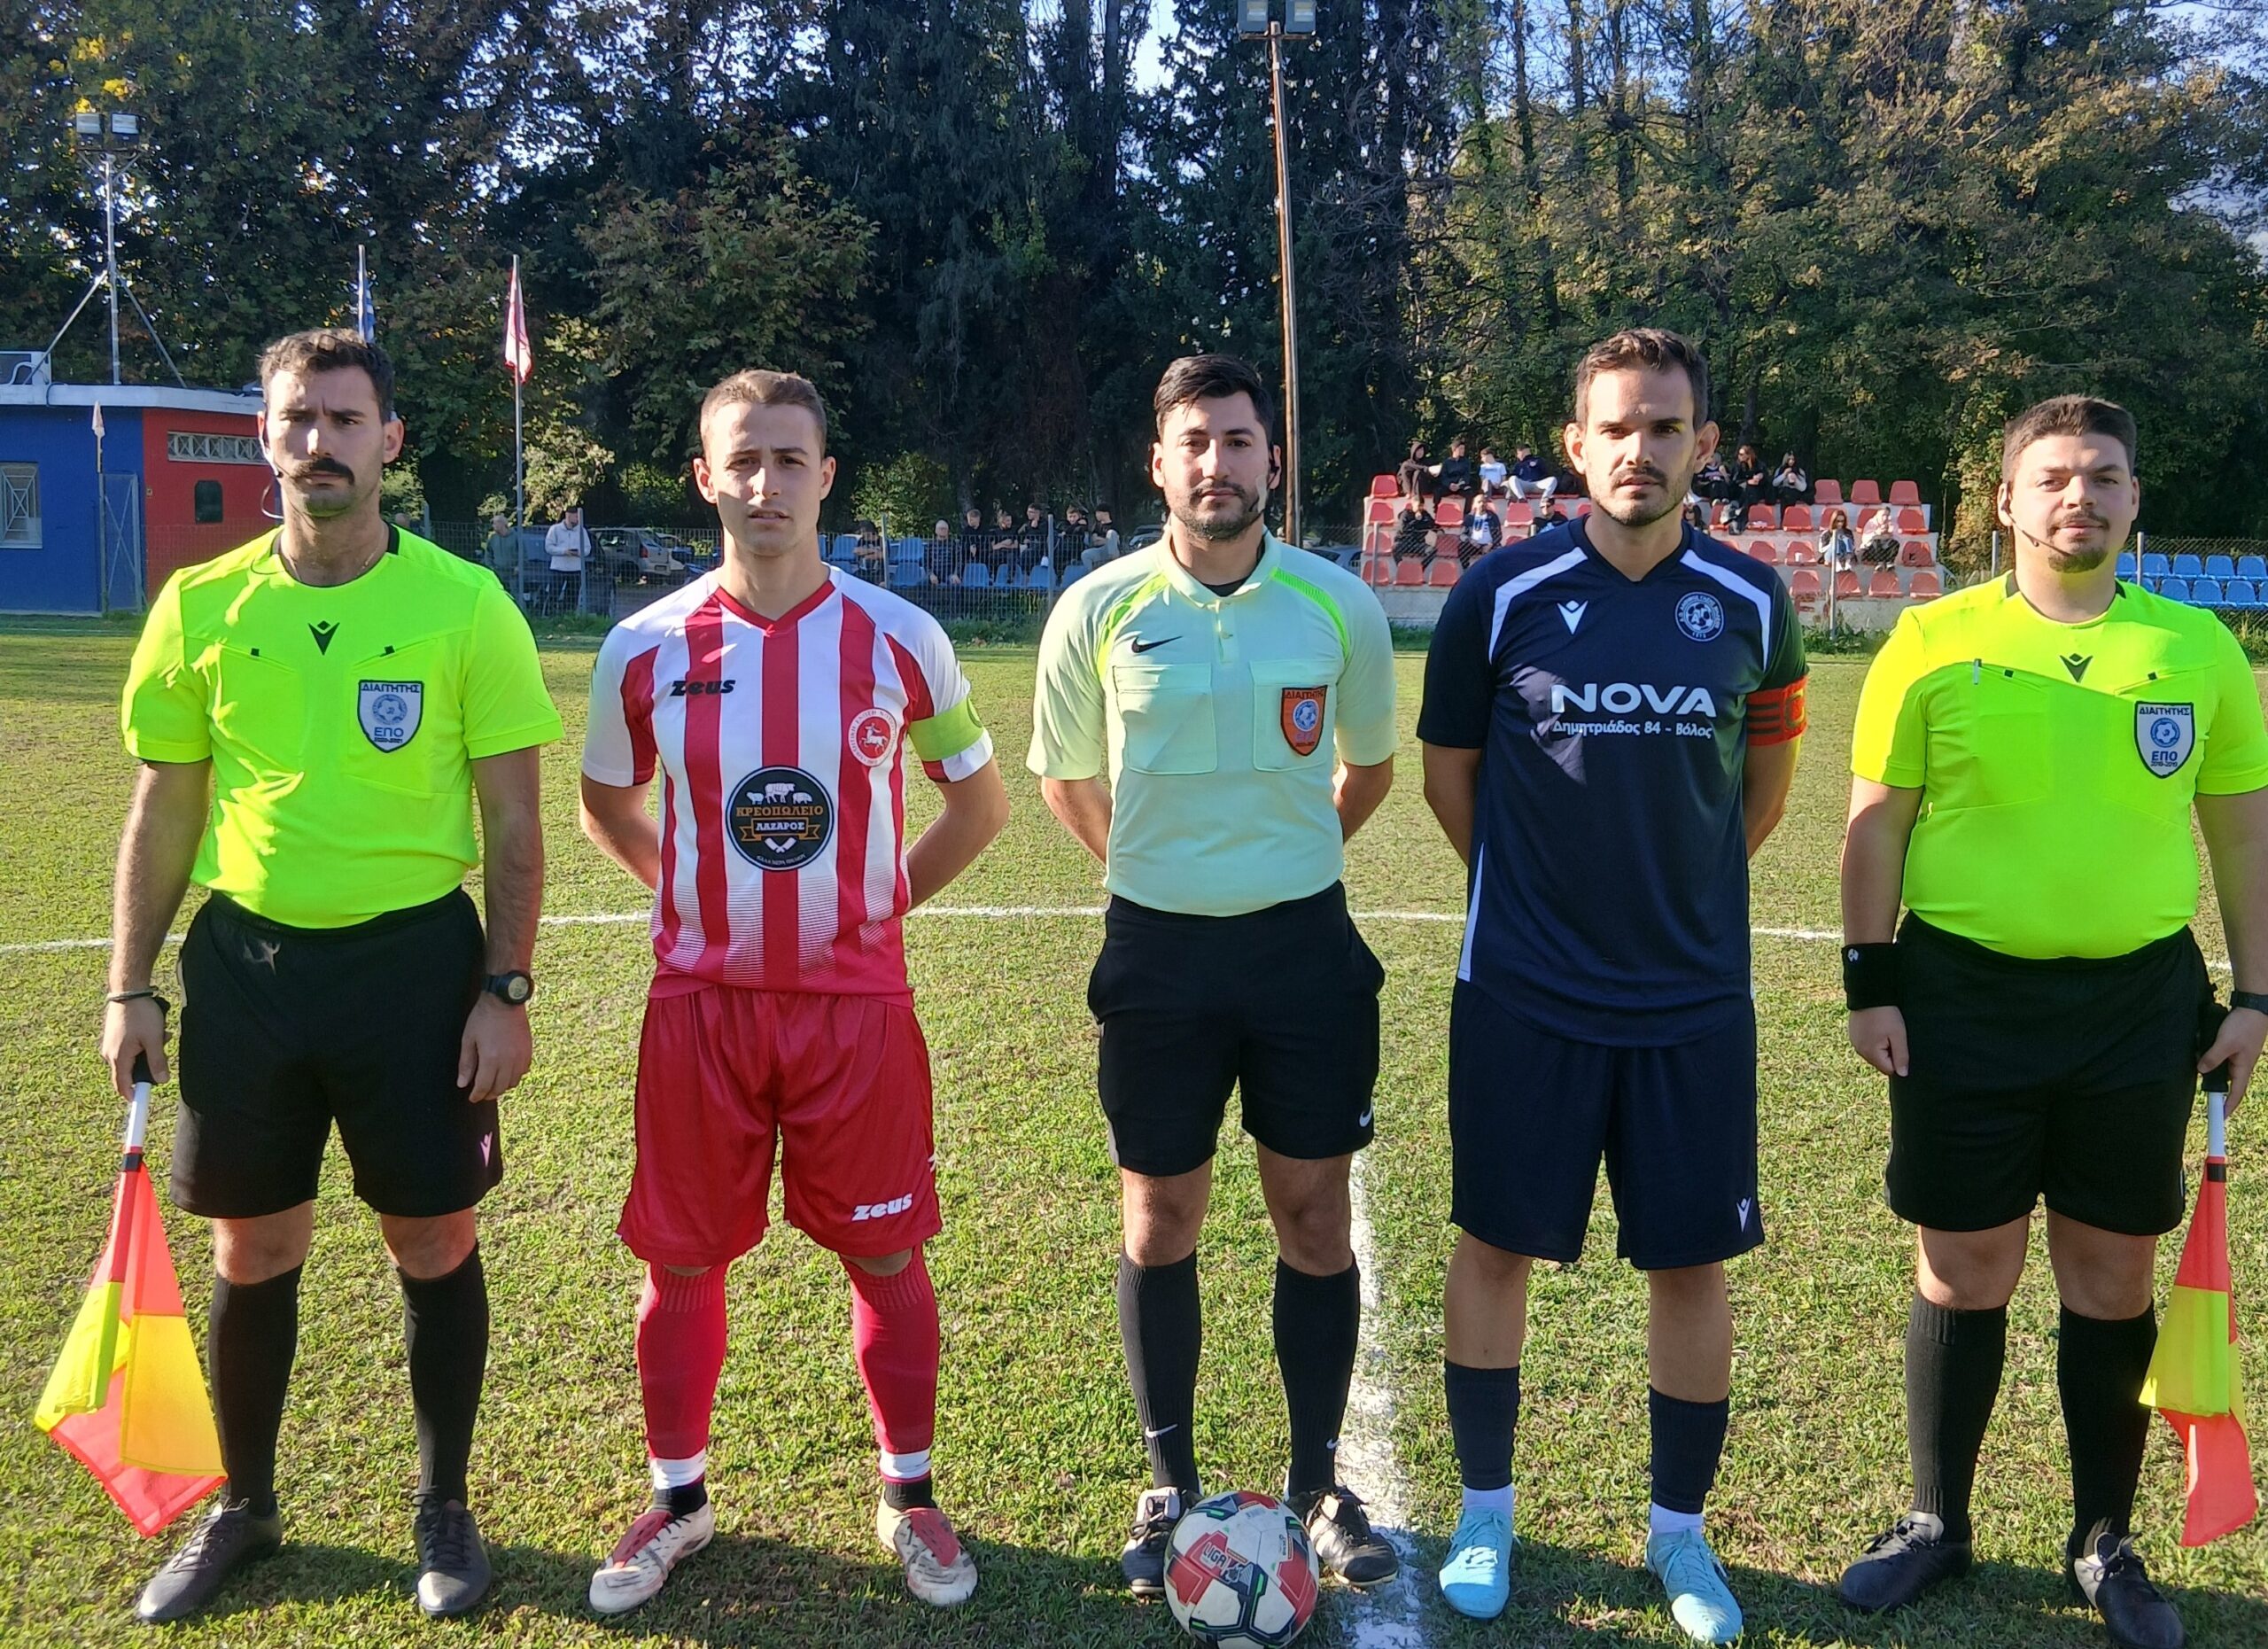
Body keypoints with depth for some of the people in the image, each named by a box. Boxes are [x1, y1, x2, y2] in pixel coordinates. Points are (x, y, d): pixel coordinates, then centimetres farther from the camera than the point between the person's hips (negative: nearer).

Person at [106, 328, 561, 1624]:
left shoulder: (466, 606, -5)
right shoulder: (200, 607, 2)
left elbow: (511, 818, -4)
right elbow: (164, 811, 9)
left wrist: (506, 991, -8)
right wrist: (133, 987, 6)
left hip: (414, 959, -2)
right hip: (245, 962, 3)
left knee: (434, 1242, 8)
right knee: (255, 1249, 13)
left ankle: (447, 1509, 28)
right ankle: (244, 1507, 35)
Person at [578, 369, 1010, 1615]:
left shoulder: (897, 639, -5)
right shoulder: (646, 648, -2)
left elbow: (977, 801, 8)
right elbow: (606, 804, 15)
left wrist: (882, 899, 3)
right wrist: (699, 902, 7)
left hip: (856, 1002, -1)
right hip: (701, 1001, 1)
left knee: (885, 1256, 8)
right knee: (682, 1258, 10)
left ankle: (909, 1497, 28)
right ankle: (678, 1499, 31)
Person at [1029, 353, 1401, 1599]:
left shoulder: (1340, 605, -4)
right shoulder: (1099, 610, -6)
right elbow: (1066, 779, 9)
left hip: (1306, 945, 1)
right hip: (1158, 950, 0)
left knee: (1315, 1221, 7)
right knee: (1160, 1223, 9)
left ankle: (1316, 1485, 25)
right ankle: (1170, 1487, 26)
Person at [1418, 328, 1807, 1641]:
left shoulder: (1751, 601, 0)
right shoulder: (1502, 593, -6)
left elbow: (1766, 778, 13)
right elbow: (1450, 769, 5)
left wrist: (1680, 883, 12)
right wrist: (1538, 887, 9)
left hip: (1695, 996, 2)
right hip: (1525, 992, -1)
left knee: (1693, 1263, 9)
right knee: (1498, 1243, 8)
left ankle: (1681, 1532, 29)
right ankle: (1486, 1511, 28)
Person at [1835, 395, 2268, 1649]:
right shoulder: (1935, 641, -2)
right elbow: (1878, 822, -1)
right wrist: (1870, 983, -4)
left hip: (2141, 1002, 2)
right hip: (1965, 1000, -2)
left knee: (2113, 1278, 11)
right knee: (1963, 1271, 8)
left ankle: (2105, 1544, 29)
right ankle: (1937, 1523, 26)